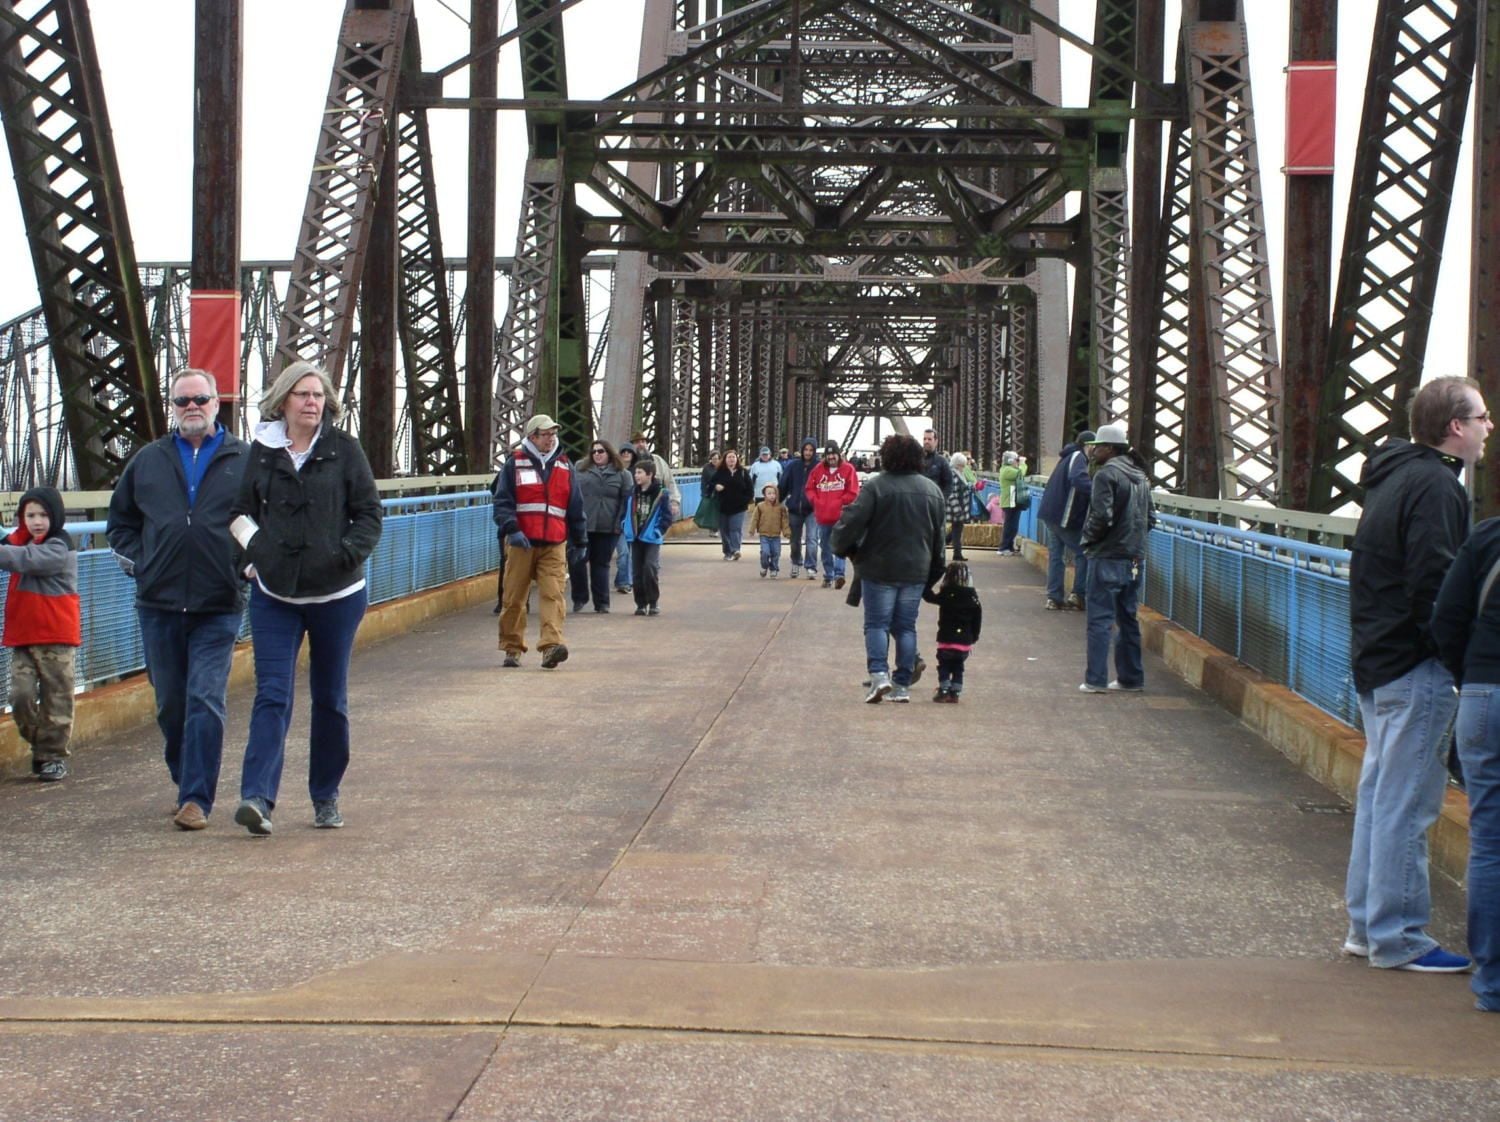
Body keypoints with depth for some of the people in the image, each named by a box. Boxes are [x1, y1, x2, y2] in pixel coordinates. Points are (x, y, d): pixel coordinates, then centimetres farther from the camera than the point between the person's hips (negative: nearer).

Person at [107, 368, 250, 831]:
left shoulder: (246, 460, 3)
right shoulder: (148, 461, 11)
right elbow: (120, 522, 22)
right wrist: (138, 562, 8)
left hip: (219, 606, -3)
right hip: (159, 604, 3)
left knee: (205, 702, -10)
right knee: (170, 704, 10)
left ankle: (197, 798, -7)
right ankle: (187, 783, 27)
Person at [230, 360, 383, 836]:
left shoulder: (344, 450, 0)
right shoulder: (262, 452, 5)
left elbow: (369, 512, 1)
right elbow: (240, 510, 14)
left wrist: (349, 554, -13)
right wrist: (255, 547, -2)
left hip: (336, 595, 0)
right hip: (274, 595, 0)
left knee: (330, 698, 9)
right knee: (271, 695, -9)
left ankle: (326, 797, 20)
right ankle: (257, 797, -16)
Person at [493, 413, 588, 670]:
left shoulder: (565, 466, 14)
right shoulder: (515, 464, 5)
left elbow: (576, 507, 19)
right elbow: (502, 502, -1)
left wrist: (580, 541, 20)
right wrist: (512, 530, -15)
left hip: (554, 545, 1)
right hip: (521, 543, -1)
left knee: (552, 595, -13)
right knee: (514, 598, 3)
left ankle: (551, 646, -22)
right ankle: (512, 648, 15)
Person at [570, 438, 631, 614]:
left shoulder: (621, 475, 5)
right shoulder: (582, 472, 8)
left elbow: (627, 500, 2)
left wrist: (620, 522, -6)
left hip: (608, 528, -1)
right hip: (582, 526, 1)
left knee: (601, 564, 6)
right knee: (577, 562, -4)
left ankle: (602, 603, 13)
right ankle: (579, 598, 13)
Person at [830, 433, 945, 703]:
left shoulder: (877, 486, -13)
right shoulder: (932, 489, 5)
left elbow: (852, 520, -16)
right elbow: (939, 535, 11)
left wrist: (839, 546, 2)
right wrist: (934, 571, 20)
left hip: (879, 569, -4)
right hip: (916, 570, 4)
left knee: (876, 623, 4)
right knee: (906, 626, 10)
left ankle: (879, 672, -14)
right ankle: (902, 685, 9)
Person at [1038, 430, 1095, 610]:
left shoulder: (1067, 457, 19)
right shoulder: (1078, 457, -12)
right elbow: (1079, 479, -30)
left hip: (1049, 514, 9)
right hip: (1064, 516, -9)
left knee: (1055, 555, 9)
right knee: (1083, 553, 0)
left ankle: (1054, 598, 7)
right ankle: (1079, 595, -2)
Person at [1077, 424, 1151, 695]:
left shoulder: (1106, 474, -13)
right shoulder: (1139, 475, 13)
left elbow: (1101, 517, -22)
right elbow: (1150, 518, 17)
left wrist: (1087, 538, -6)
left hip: (1108, 558, -8)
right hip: (1135, 558, 8)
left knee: (1100, 619, -4)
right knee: (1128, 618, 14)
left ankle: (1096, 680, -5)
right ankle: (1131, 676, 17)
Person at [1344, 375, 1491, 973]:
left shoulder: (1394, 477, 16)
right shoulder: (1435, 486, -16)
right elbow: (1435, 587, -23)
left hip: (1376, 661, 10)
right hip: (1415, 671, -10)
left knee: (1381, 794, 15)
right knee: (1406, 804, -5)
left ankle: (1366, 924, 23)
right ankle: (1397, 938, -1)